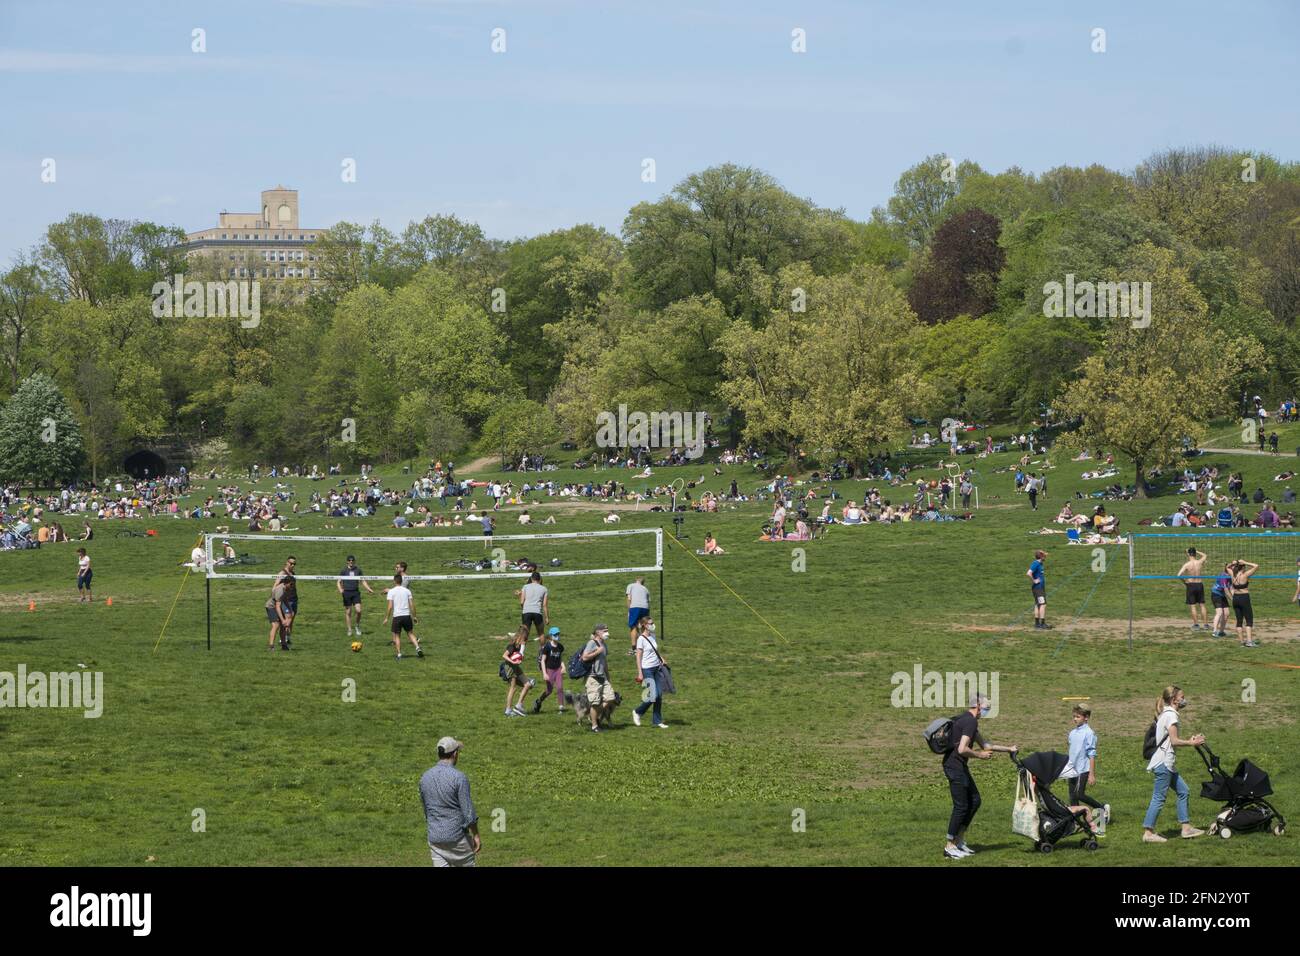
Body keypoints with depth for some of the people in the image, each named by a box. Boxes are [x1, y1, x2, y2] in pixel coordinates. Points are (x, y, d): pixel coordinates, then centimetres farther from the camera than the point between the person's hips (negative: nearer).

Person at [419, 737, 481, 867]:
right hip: (457, 836, -5)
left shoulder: (425, 778, 4)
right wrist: (476, 835, -5)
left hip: (434, 837, 5)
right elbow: (468, 811, -14)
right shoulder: (459, 778, -15)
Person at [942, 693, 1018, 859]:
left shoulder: (967, 720, 17)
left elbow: (984, 744, 26)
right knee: (961, 806, -6)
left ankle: (959, 841, 19)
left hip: (960, 767, 10)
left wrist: (1008, 749, 30)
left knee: (974, 801, 14)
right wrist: (980, 755, -11)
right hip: (955, 766, -10)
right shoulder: (970, 722, -17)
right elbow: (962, 749, -26)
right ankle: (950, 847, -1)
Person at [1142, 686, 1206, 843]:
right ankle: (1148, 833, -6)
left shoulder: (1165, 714, 18)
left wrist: (1189, 741, 11)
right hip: (1163, 763, -11)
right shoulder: (1171, 715, -12)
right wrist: (1191, 743, -7)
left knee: (1183, 790, 13)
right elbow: (1174, 741, -18)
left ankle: (1186, 828, 15)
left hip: (1167, 764, 11)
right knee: (1159, 798, -8)